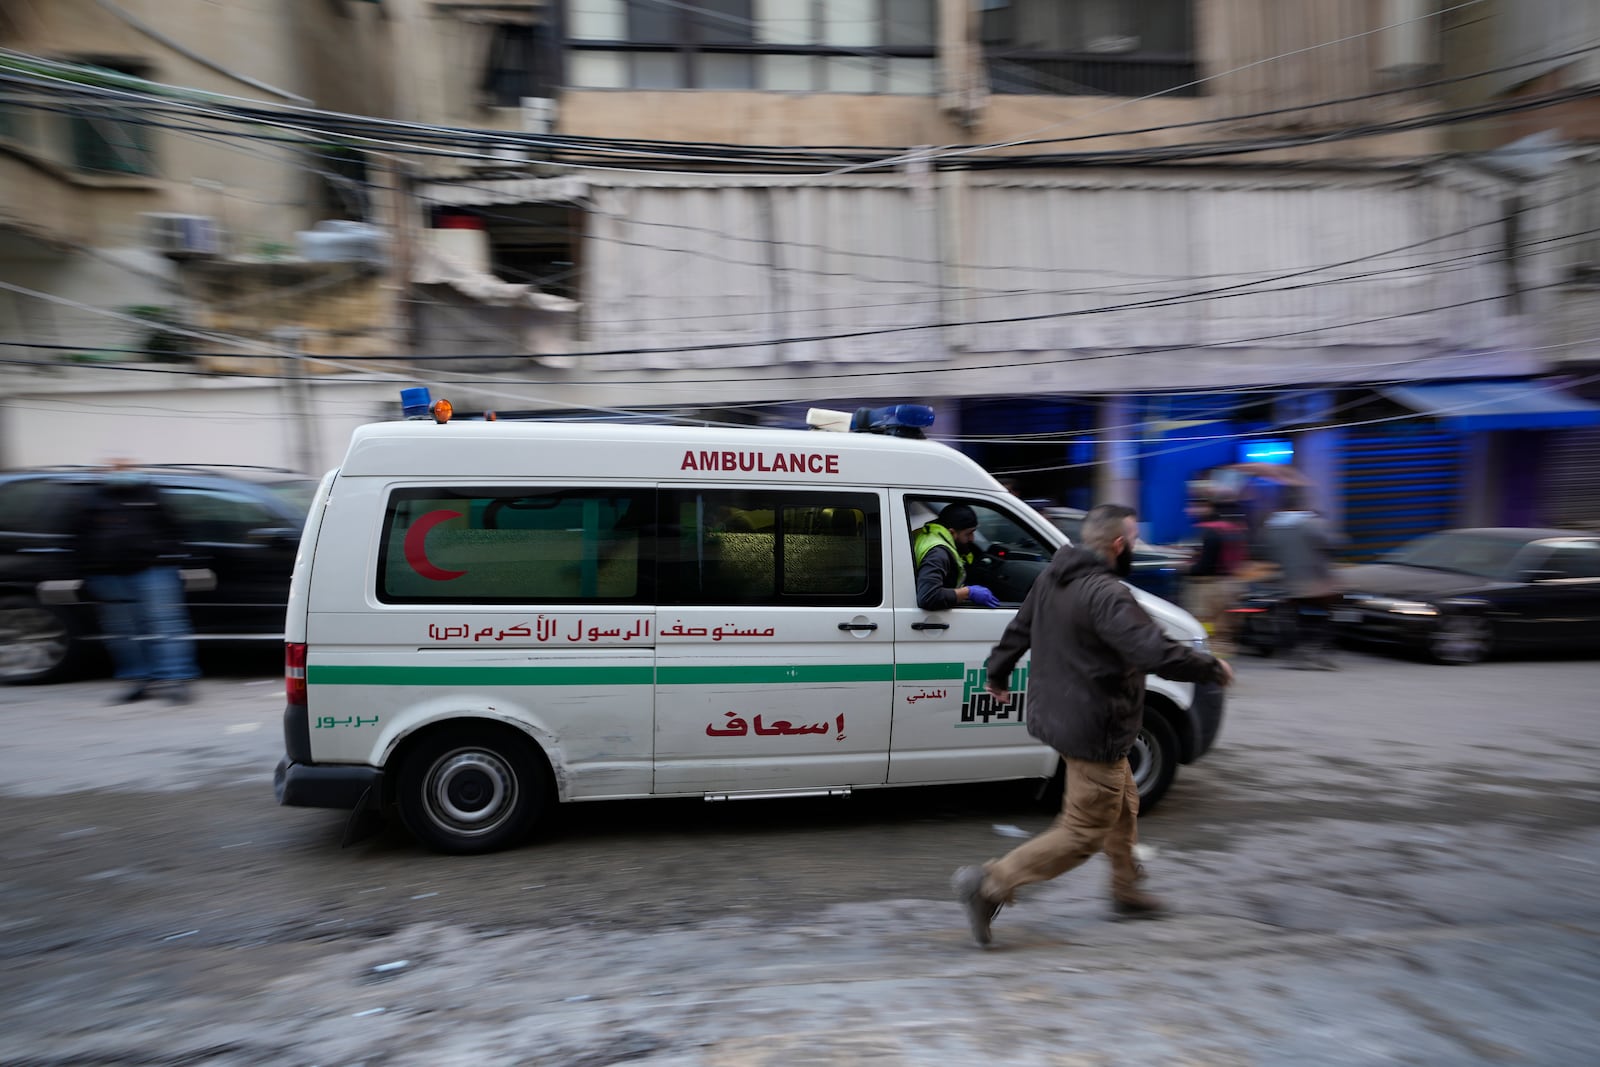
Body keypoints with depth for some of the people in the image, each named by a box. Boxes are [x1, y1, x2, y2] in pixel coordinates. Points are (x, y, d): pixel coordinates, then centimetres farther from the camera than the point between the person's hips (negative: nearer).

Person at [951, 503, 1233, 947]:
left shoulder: (1051, 578, 4)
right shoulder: (1106, 595, -25)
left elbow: (1018, 629, 15)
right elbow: (1157, 653, -31)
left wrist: (997, 674, 31)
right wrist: (1212, 668, -13)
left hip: (1058, 714, 10)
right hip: (1093, 729, -10)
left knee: (1123, 803, 27)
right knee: (1083, 833, 1)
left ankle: (1126, 889, 42)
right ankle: (990, 884, -2)